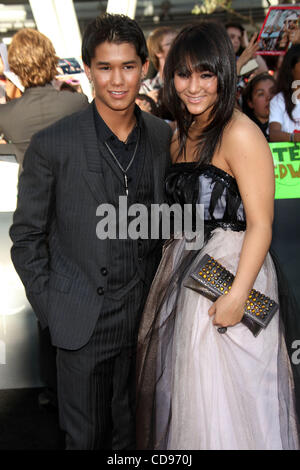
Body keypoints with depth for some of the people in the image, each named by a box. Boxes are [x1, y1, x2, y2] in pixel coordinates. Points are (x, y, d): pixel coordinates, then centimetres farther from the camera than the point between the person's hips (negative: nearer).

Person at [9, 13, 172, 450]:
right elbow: (26, 235, -5)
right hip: (84, 321, -3)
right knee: (86, 436, 14)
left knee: (132, 429, 20)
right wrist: (50, 309, -5)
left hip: (146, 315, 4)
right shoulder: (52, 144, -14)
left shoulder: (162, 136, -1)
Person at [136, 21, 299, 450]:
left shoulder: (240, 134, -16)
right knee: (181, 380, 20)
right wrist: (173, 264, 8)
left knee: (223, 396, 6)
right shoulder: (182, 133, 9)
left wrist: (237, 295, -23)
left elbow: (260, 224, -19)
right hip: (183, 266, 8)